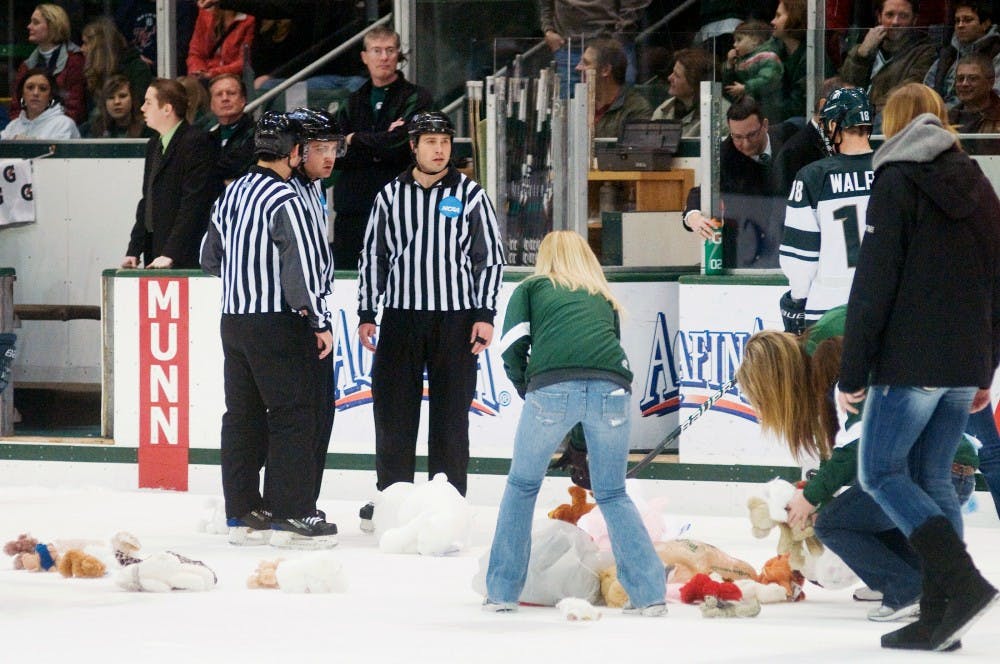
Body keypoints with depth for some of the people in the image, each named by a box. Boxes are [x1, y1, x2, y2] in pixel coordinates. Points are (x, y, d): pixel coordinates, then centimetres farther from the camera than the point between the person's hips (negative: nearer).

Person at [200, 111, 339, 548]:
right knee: (293, 414, -4)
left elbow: (210, 257, 21)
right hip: (276, 321, -8)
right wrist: (319, 321, -12)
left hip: (234, 317, 8)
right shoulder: (284, 200, -15)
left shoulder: (233, 193, 11)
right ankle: (290, 515, -6)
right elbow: (303, 265, -18)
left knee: (244, 414, 11)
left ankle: (243, 513, 14)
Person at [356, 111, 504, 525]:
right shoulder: (390, 196, 7)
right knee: (393, 413, 2)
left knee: (450, 415, 1)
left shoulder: (470, 195, 2)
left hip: (455, 320, -2)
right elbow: (373, 256, 12)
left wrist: (485, 315, -4)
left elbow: (491, 257, 3)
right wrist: (366, 314, 8)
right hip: (400, 317, 2)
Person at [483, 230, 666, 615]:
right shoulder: (604, 299, 34)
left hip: (554, 385, -2)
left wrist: (529, 393, 25)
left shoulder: (532, 288, 26)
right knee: (612, 494, 17)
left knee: (523, 485, 18)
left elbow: (513, 348, 10)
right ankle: (650, 593, 8)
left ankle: (502, 592, 19)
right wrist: (581, 446, 32)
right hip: (612, 387, 2)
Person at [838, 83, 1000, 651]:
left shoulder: (898, 182, -7)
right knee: (932, 478, 12)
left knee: (881, 472, 1)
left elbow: (874, 284, -11)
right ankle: (940, 618, 6)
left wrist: (853, 373, -8)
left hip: (911, 363, -7)